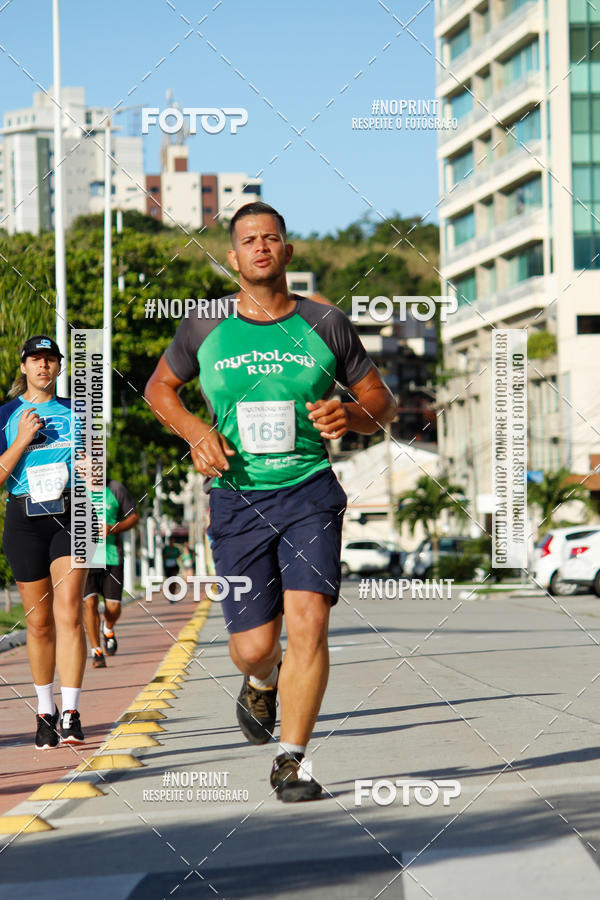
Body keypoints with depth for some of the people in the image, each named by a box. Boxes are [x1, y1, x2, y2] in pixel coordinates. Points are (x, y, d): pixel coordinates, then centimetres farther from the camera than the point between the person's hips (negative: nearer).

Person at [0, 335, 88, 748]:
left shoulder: (75, 412, 10)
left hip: (70, 515, 0)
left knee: (68, 613, -14)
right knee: (39, 622, 6)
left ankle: (71, 714, -15)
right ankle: (45, 711, 21)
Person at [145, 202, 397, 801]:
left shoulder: (325, 325, 4)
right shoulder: (206, 326, 4)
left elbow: (381, 401, 13)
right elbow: (159, 387, 19)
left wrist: (351, 415, -11)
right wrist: (195, 431, 0)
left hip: (310, 491, 0)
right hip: (237, 499, 0)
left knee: (308, 619, -17)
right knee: (254, 645, -1)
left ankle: (291, 762, -5)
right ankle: (261, 683, 39)